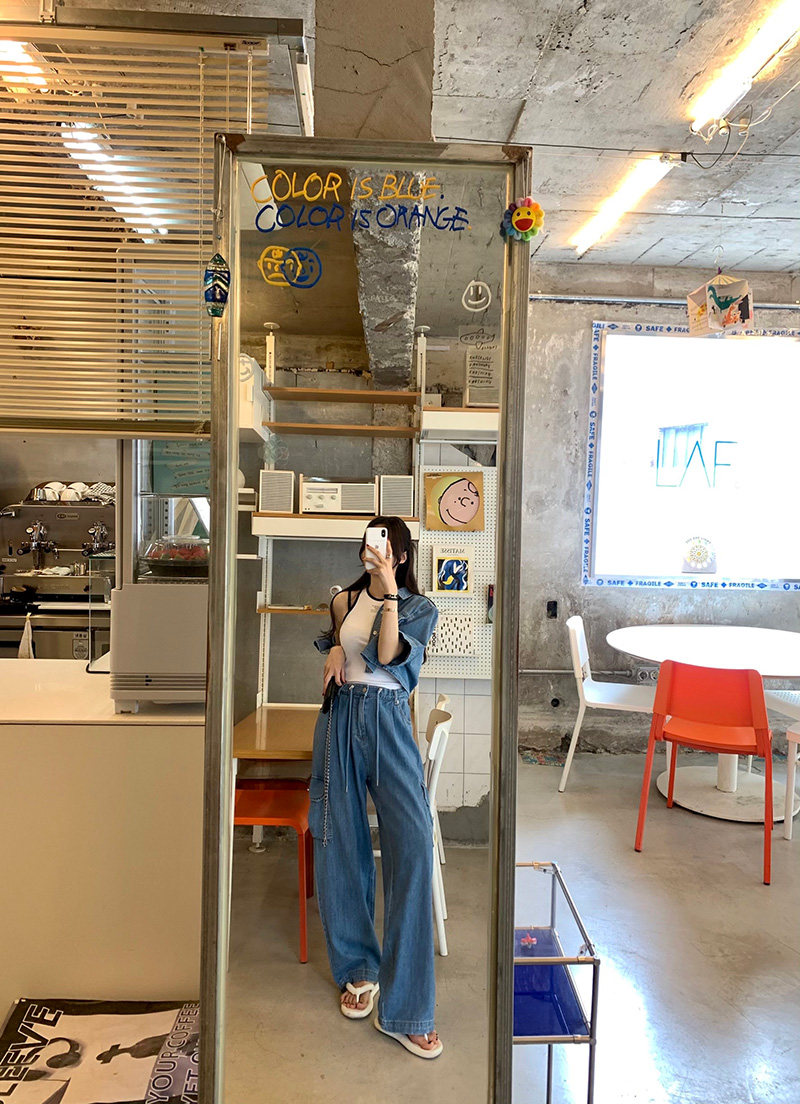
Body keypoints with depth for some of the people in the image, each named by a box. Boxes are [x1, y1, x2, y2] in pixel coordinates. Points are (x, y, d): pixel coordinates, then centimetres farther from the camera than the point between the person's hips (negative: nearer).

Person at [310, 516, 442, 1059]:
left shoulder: (420, 607, 4)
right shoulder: (344, 600, 13)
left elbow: (389, 656, -12)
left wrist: (389, 592, -15)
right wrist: (334, 650, 5)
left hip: (389, 721, -3)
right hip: (341, 718, 3)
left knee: (413, 845, -15)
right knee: (339, 845, 4)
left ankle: (405, 1009, -7)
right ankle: (358, 969, 26)